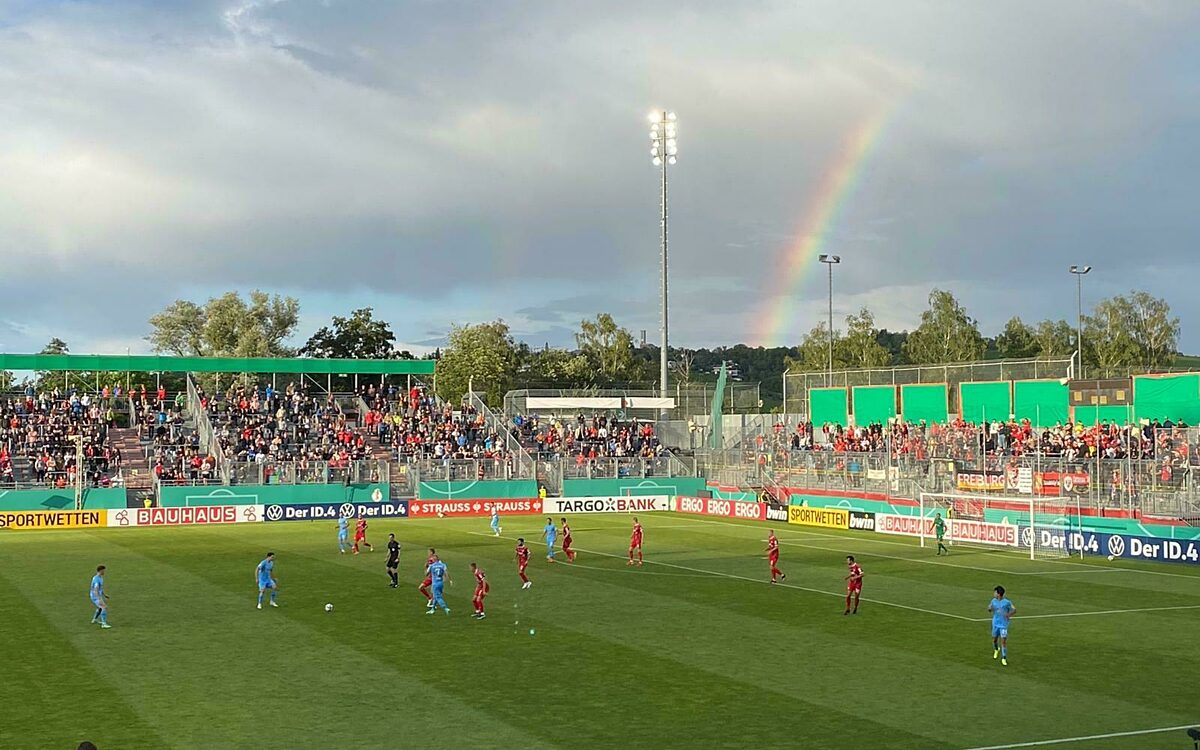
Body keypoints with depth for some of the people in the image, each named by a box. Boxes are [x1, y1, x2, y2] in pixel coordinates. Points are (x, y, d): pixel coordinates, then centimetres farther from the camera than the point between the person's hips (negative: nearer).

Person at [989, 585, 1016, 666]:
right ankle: (996, 650, 47)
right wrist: (989, 608, -14)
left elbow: (1014, 609, -5)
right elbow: (989, 609, 11)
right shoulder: (993, 601, 0)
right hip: (995, 624, 4)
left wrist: (1009, 614, -25)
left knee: (1003, 641, -8)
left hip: (1004, 625, -4)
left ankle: (1004, 658, 2)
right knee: (994, 639, 14)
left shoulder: (1007, 602, -13)